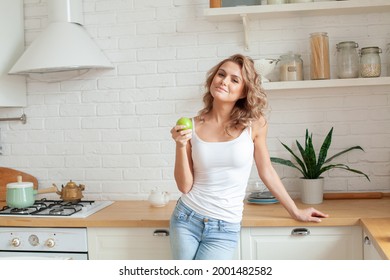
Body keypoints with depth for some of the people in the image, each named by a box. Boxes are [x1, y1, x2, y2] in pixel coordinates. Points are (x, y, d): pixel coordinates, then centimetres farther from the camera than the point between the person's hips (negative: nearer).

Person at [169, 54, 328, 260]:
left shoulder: (254, 124, -6)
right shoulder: (193, 127, -3)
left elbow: (266, 171, 6)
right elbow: (185, 186, -3)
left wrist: (296, 211, 12)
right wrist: (181, 145, -17)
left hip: (225, 229, -1)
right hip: (186, 219, 2)